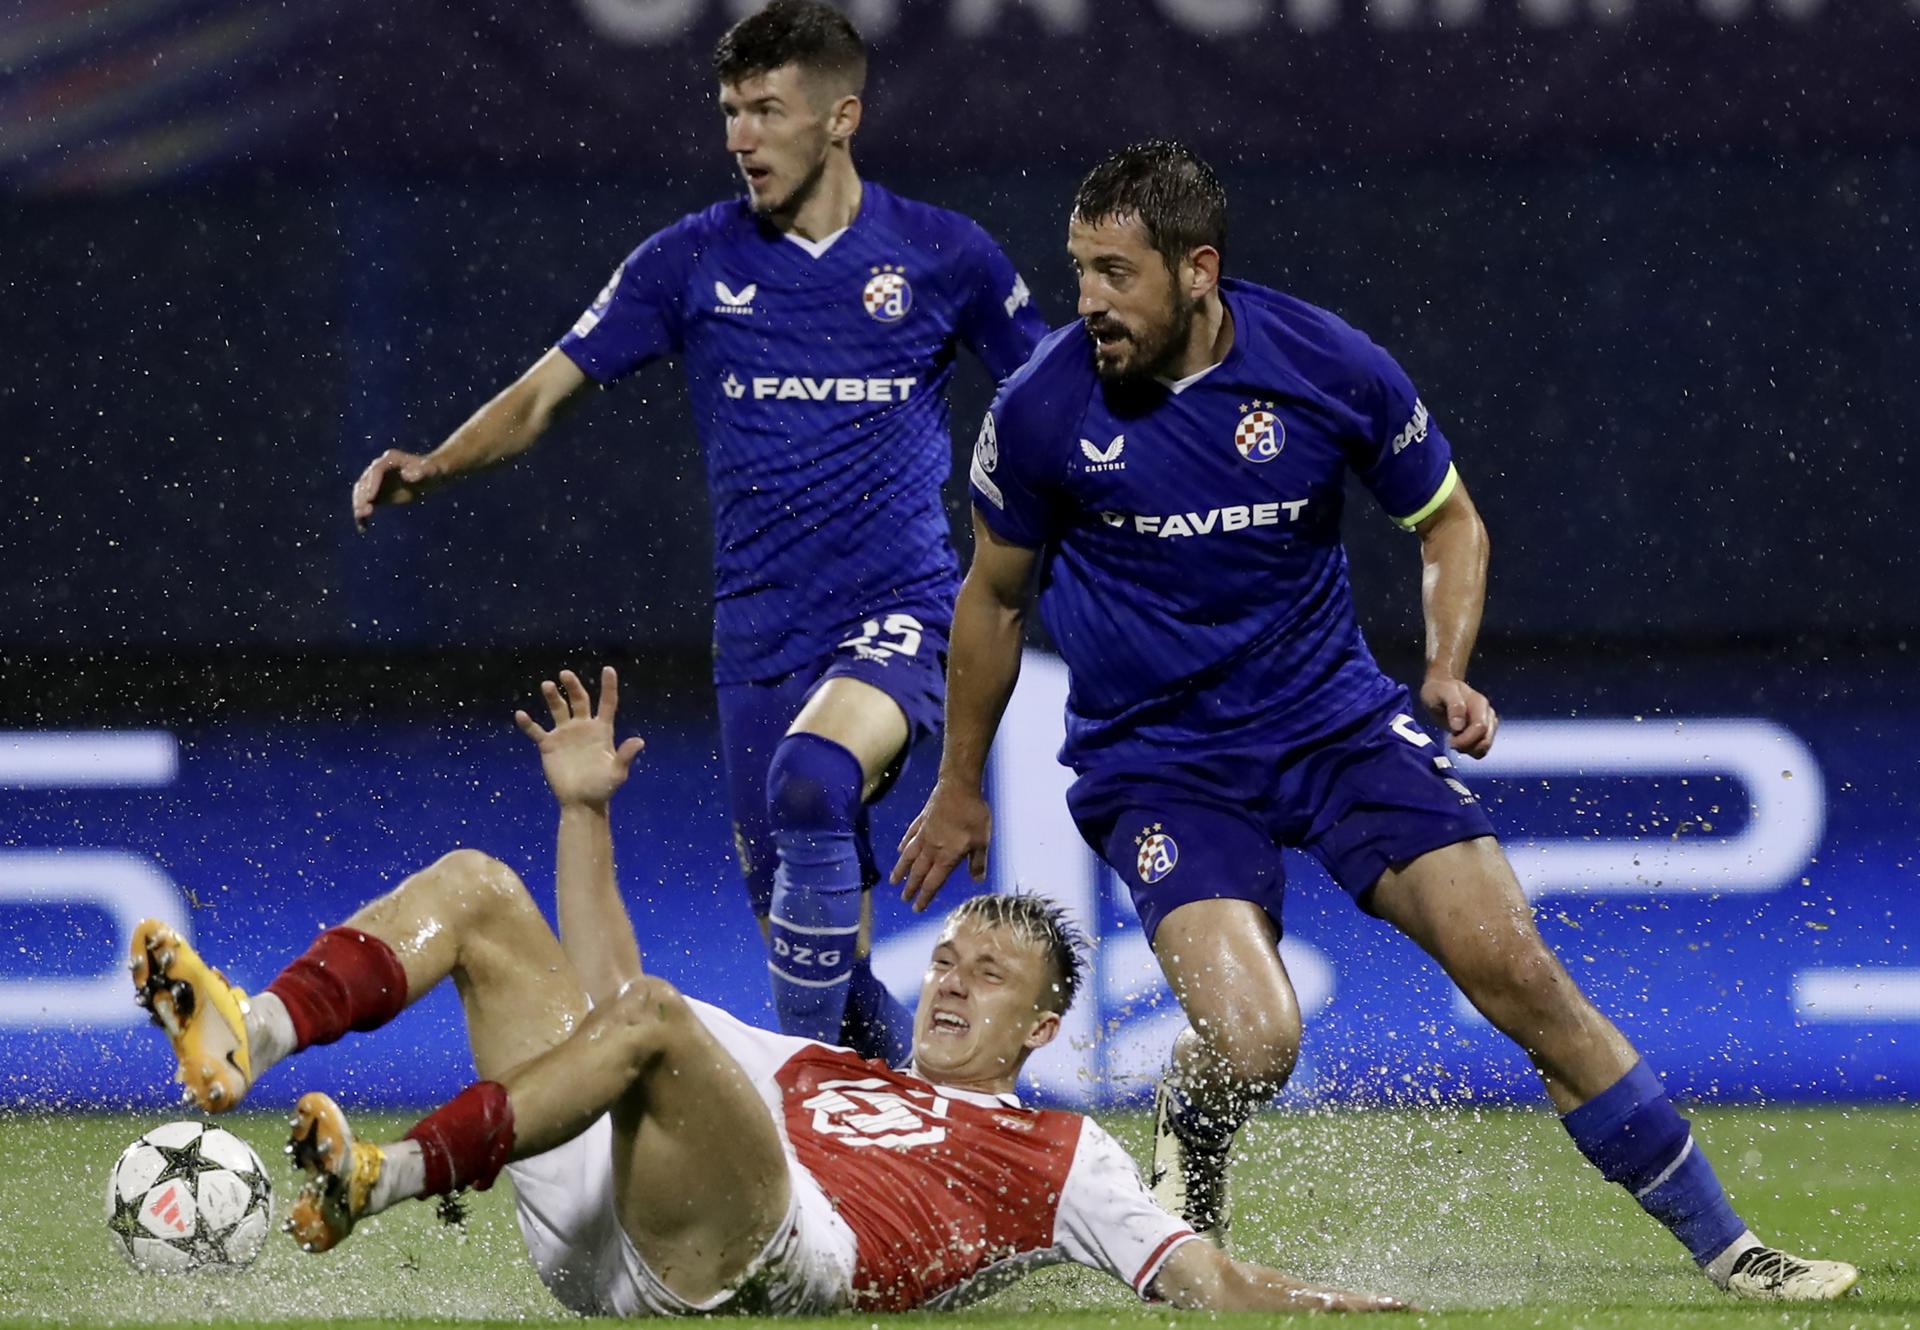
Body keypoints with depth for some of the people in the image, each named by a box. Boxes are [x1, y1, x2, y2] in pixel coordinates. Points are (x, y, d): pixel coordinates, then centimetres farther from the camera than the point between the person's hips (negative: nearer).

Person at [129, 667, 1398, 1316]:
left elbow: (1201, 1277, 12)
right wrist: (587, 813, 34)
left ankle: (381, 1179, -40)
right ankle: (243, 1043, -22)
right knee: (476, 889, 4)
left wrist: (1345, 1304, -3)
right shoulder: (811, 1071, 38)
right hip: (600, 1244, 7)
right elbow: (605, 992, 38)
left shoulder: (1061, 1156, 23)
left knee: (652, 1019, -33)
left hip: (773, 1257, -7)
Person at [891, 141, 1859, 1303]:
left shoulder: (1330, 367, -11)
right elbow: (995, 596, 6)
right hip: (1153, 761, -1)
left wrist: (1448, 674, -9)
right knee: (1250, 1041, -24)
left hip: (1333, 717, 1)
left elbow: (1450, 521, 8)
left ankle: (1722, 1244, 1)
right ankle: (1186, 1152, 14)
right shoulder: (1043, 410, -12)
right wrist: (960, 791, 14)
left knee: (1515, 968, -10)